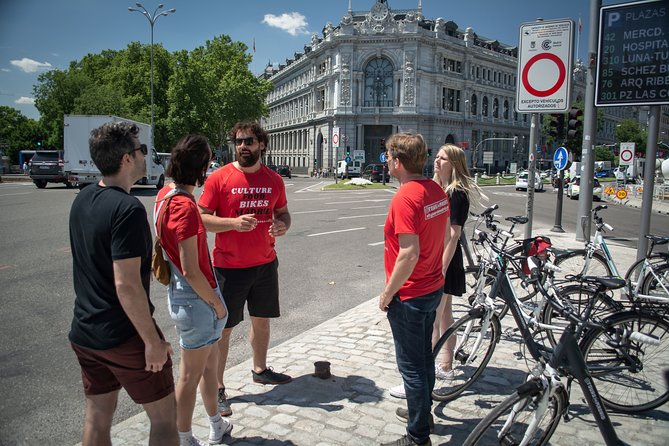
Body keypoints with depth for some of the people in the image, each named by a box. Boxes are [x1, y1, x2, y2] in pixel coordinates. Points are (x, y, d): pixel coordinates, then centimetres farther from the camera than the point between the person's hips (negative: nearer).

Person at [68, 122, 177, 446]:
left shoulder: (82, 200, 4)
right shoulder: (127, 209, -24)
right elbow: (126, 284, -27)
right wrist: (153, 341, -20)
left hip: (84, 331, 9)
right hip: (125, 335, -8)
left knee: (97, 416, 20)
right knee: (164, 418, 9)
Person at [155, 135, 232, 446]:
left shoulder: (166, 193, 3)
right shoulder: (184, 205, -25)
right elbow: (191, 271, -23)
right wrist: (217, 303, -13)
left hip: (182, 294, 10)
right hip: (196, 299, -10)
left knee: (209, 362, 24)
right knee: (191, 375, 9)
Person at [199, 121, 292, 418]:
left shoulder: (274, 180, 4)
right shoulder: (219, 177, -9)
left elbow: (283, 212, 15)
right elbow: (201, 218, -9)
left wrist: (283, 225, -8)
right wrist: (234, 222, -24)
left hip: (265, 264, 5)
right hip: (229, 267, -4)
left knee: (261, 319, 19)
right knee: (222, 328, 4)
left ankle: (260, 369, 41)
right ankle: (217, 388, 19)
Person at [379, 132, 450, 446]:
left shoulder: (405, 198, -24)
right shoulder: (437, 191, 3)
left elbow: (409, 254, -28)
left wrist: (388, 293, -17)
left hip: (408, 296, -9)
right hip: (433, 287, 9)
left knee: (411, 366, 4)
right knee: (424, 355, 24)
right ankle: (422, 411, 43)